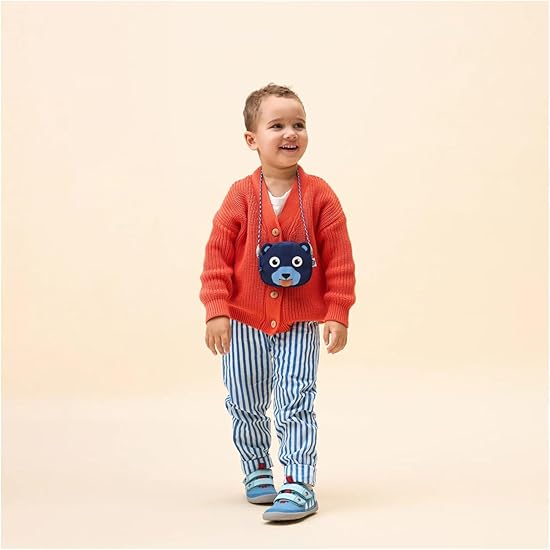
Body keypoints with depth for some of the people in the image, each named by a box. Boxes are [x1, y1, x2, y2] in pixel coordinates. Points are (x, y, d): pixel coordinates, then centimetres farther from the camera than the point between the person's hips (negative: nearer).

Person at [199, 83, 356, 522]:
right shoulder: (241, 196, -7)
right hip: (244, 321, 2)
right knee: (246, 406, 14)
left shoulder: (319, 196, -8)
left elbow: (339, 259, -6)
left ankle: (299, 486, -2)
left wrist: (337, 314, -10)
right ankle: (257, 470, 35)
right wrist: (217, 312, -11)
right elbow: (218, 257, -5)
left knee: (296, 405, -7)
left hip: (300, 324, -2)